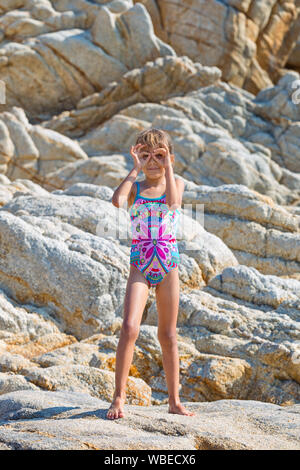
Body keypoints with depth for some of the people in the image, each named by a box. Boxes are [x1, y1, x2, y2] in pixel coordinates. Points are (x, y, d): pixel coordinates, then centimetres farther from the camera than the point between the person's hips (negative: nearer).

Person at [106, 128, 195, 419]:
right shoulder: (134, 187, 2)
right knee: (129, 327, -17)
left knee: (168, 335, 9)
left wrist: (167, 166, -16)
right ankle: (119, 397, -9)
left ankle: (174, 401, 18)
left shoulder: (176, 183, 4)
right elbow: (116, 201, -22)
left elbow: (173, 201, -21)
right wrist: (136, 168, -13)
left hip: (167, 265, 1)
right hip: (140, 265, -1)